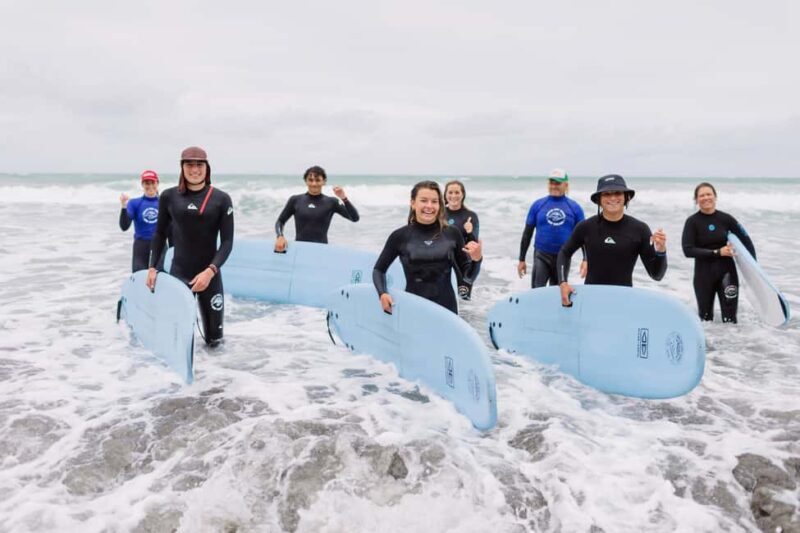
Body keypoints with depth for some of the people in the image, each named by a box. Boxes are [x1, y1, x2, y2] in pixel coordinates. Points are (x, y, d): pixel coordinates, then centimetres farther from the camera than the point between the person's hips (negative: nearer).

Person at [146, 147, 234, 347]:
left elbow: (227, 241, -6)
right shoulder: (169, 196, 1)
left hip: (209, 275, 0)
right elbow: (160, 234, 12)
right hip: (178, 272, 1)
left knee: (214, 338, 7)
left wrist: (210, 271, -19)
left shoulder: (221, 199, -4)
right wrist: (152, 267, 6)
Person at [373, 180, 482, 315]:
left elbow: (468, 277, 5)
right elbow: (379, 270, 10)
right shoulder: (400, 236, -3)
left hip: (446, 308, 1)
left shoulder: (452, 234, 0)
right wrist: (382, 293, -7)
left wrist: (476, 259, -13)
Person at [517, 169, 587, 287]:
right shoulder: (538, 205, 2)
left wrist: (585, 260, -4)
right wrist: (521, 259, 4)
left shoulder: (574, 207, 3)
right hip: (541, 256, -1)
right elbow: (527, 233, 5)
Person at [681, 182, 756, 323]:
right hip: (704, 274, -1)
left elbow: (746, 240, 6)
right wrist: (717, 252, -20)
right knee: (706, 317, 12)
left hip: (727, 271, 1)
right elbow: (688, 250, -16)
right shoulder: (692, 222, -7)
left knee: (730, 318, -2)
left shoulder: (726, 219, -1)